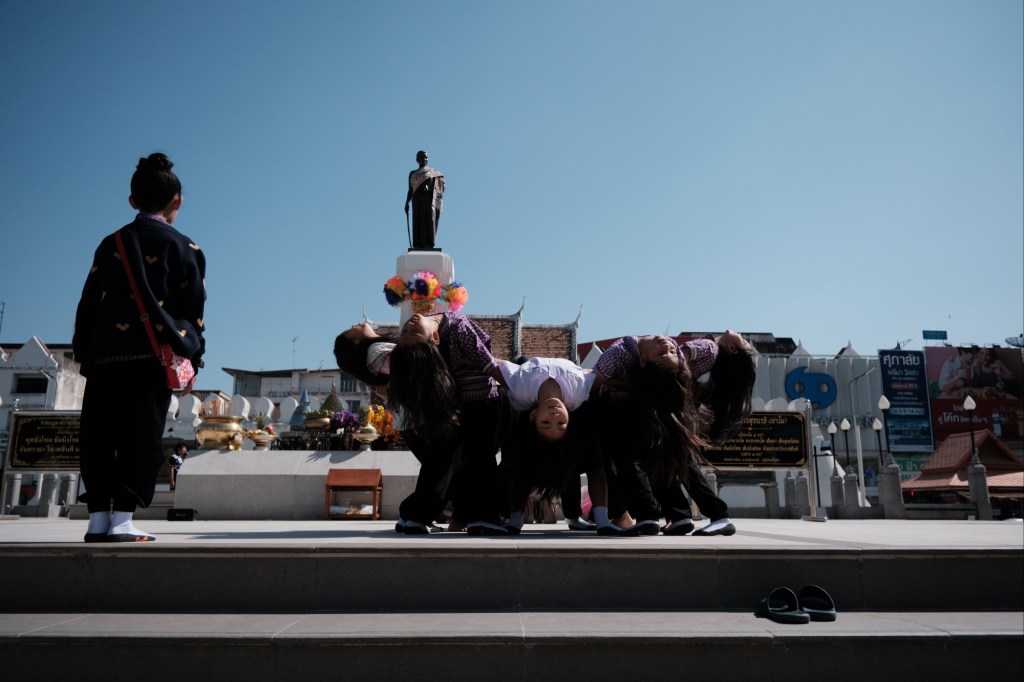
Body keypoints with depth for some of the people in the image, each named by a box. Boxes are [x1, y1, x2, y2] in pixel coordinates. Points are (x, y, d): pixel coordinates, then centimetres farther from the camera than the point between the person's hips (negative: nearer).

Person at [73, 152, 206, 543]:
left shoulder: (110, 245, 14)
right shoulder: (183, 248, 4)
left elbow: (88, 305, 13)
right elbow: (192, 310, 1)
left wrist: (85, 355, 18)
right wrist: (191, 361, 6)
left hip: (104, 356, 4)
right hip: (152, 357, -4)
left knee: (99, 436, 7)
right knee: (141, 437, -2)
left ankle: (98, 517, 9)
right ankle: (121, 519, -4)